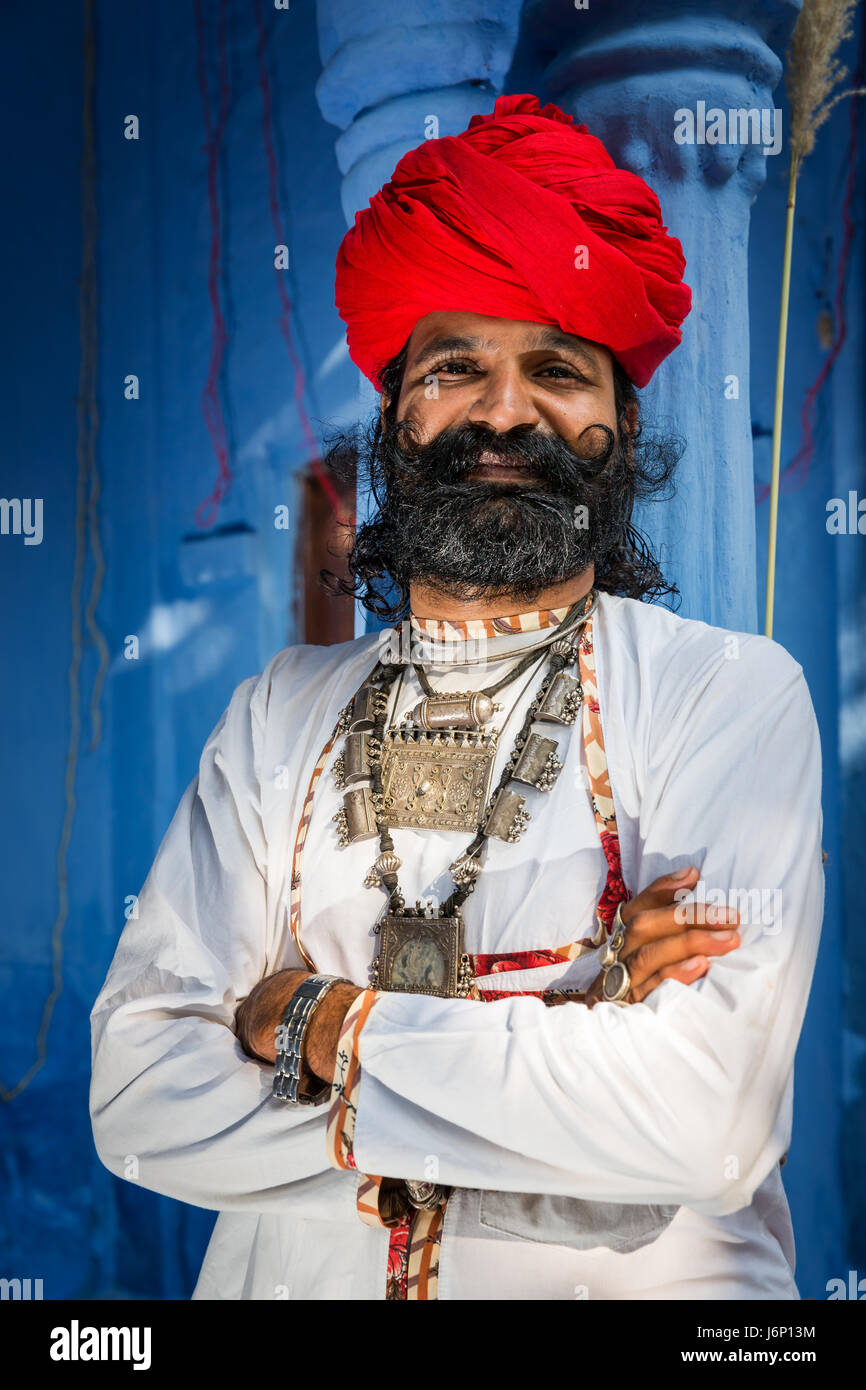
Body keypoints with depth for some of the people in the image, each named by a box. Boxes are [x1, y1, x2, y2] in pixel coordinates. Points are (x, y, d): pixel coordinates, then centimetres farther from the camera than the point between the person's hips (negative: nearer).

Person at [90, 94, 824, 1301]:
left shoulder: (732, 693, -4)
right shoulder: (280, 717, 6)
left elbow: (706, 1122, -15)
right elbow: (141, 1102, -4)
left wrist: (324, 1022, -9)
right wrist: (571, 1037, -12)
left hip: (635, 1283, -2)